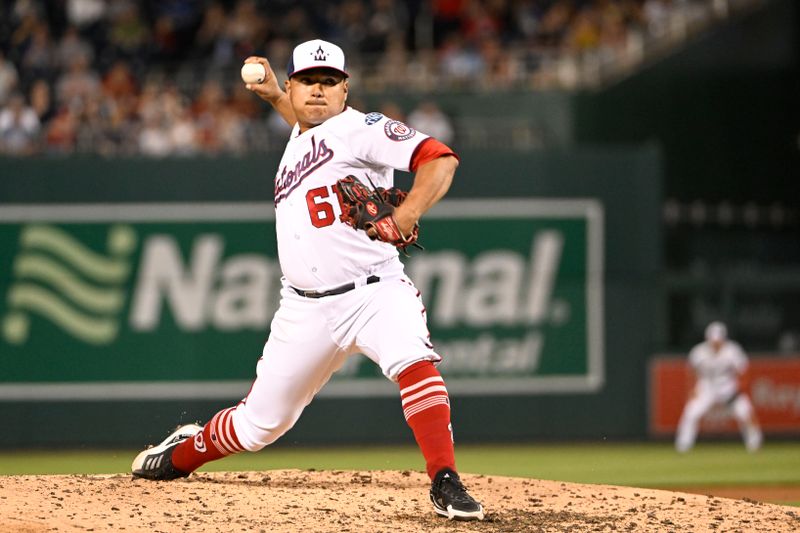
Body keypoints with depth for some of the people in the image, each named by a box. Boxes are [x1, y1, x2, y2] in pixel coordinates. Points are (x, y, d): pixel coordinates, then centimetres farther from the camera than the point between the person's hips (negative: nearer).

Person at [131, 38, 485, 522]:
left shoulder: (362, 128, -6)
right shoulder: (297, 139, 17)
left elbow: (440, 158, -19)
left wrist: (407, 214, -33)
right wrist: (275, 97, 35)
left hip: (374, 291, -6)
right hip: (306, 309, 6)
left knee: (415, 364, -34)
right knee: (260, 423, 11)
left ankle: (446, 485, -33)